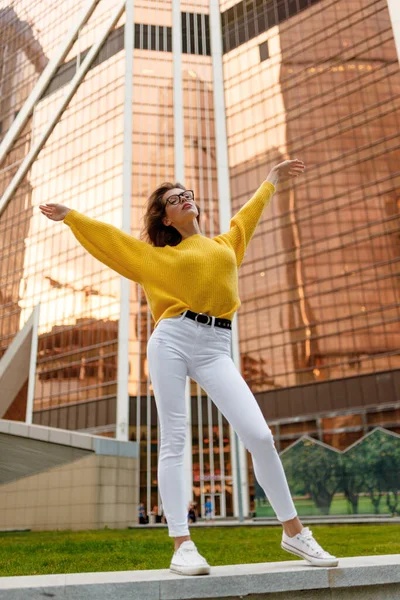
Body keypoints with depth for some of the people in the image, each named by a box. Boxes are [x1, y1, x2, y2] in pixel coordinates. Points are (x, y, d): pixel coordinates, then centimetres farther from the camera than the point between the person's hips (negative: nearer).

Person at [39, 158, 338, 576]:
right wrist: (69, 216, 24)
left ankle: (293, 531, 4)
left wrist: (271, 181, 55)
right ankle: (182, 545, -2)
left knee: (260, 436, -9)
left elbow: (246, 216, 42)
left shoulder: (226, 243, 25)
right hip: (170, 340, -1)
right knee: (173, 442, -6)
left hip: (215, 349, 1)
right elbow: (112, 239, 21)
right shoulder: (159, 255, 17)